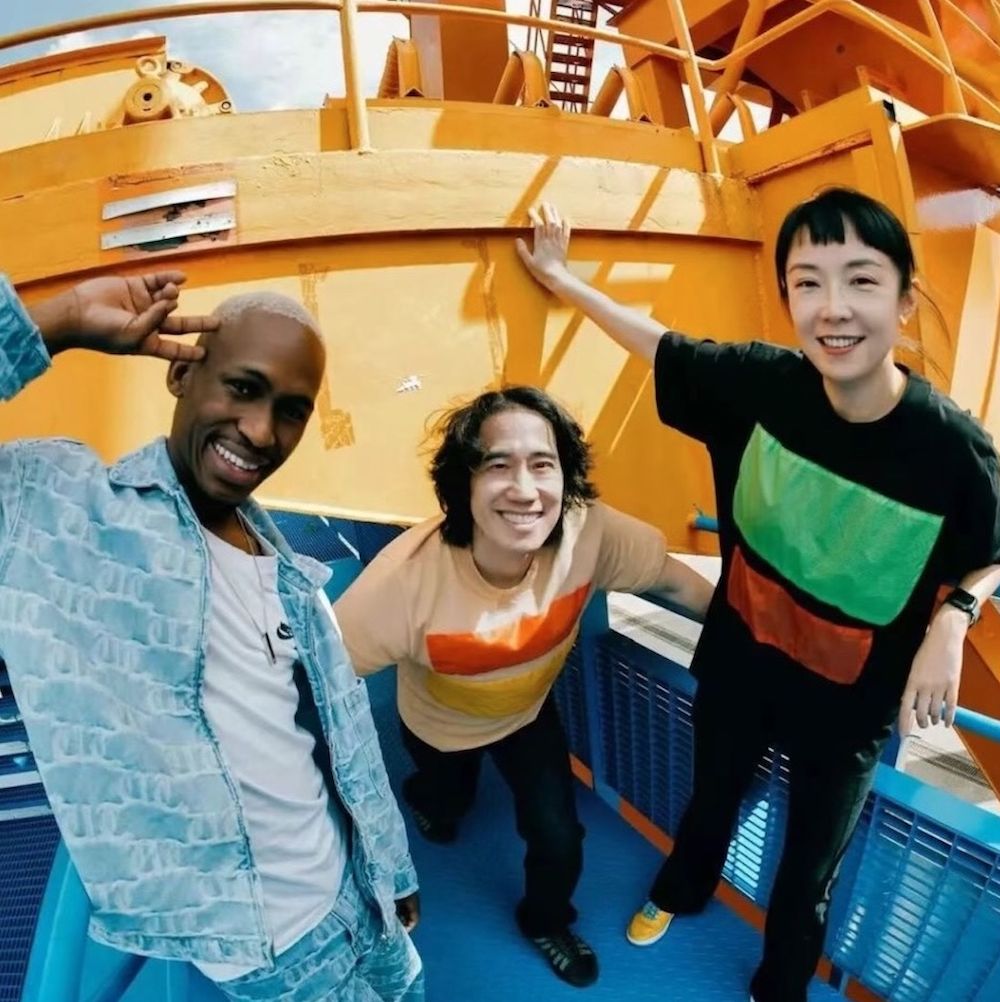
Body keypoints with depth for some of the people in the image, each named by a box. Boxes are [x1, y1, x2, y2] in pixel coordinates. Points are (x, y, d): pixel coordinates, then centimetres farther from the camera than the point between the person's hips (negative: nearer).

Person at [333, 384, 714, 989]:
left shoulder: (591, 532, -36)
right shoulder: (409, 574, -45)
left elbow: (672, 579, -17)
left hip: (530, 713, 1)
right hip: (438, 724, 0)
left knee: (559, 838, 5)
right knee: (448, 804, 29)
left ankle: (547, 923, 43)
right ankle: (428, 796, 69)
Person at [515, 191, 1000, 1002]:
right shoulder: (760, 382, -21)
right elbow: (663, 347, -5)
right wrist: (560, 276, 4)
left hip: (852, 701, -1)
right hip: (739, 662, 2)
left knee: (811, 863, 23)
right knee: (713, 795, 30)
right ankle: (680, 892, 65)